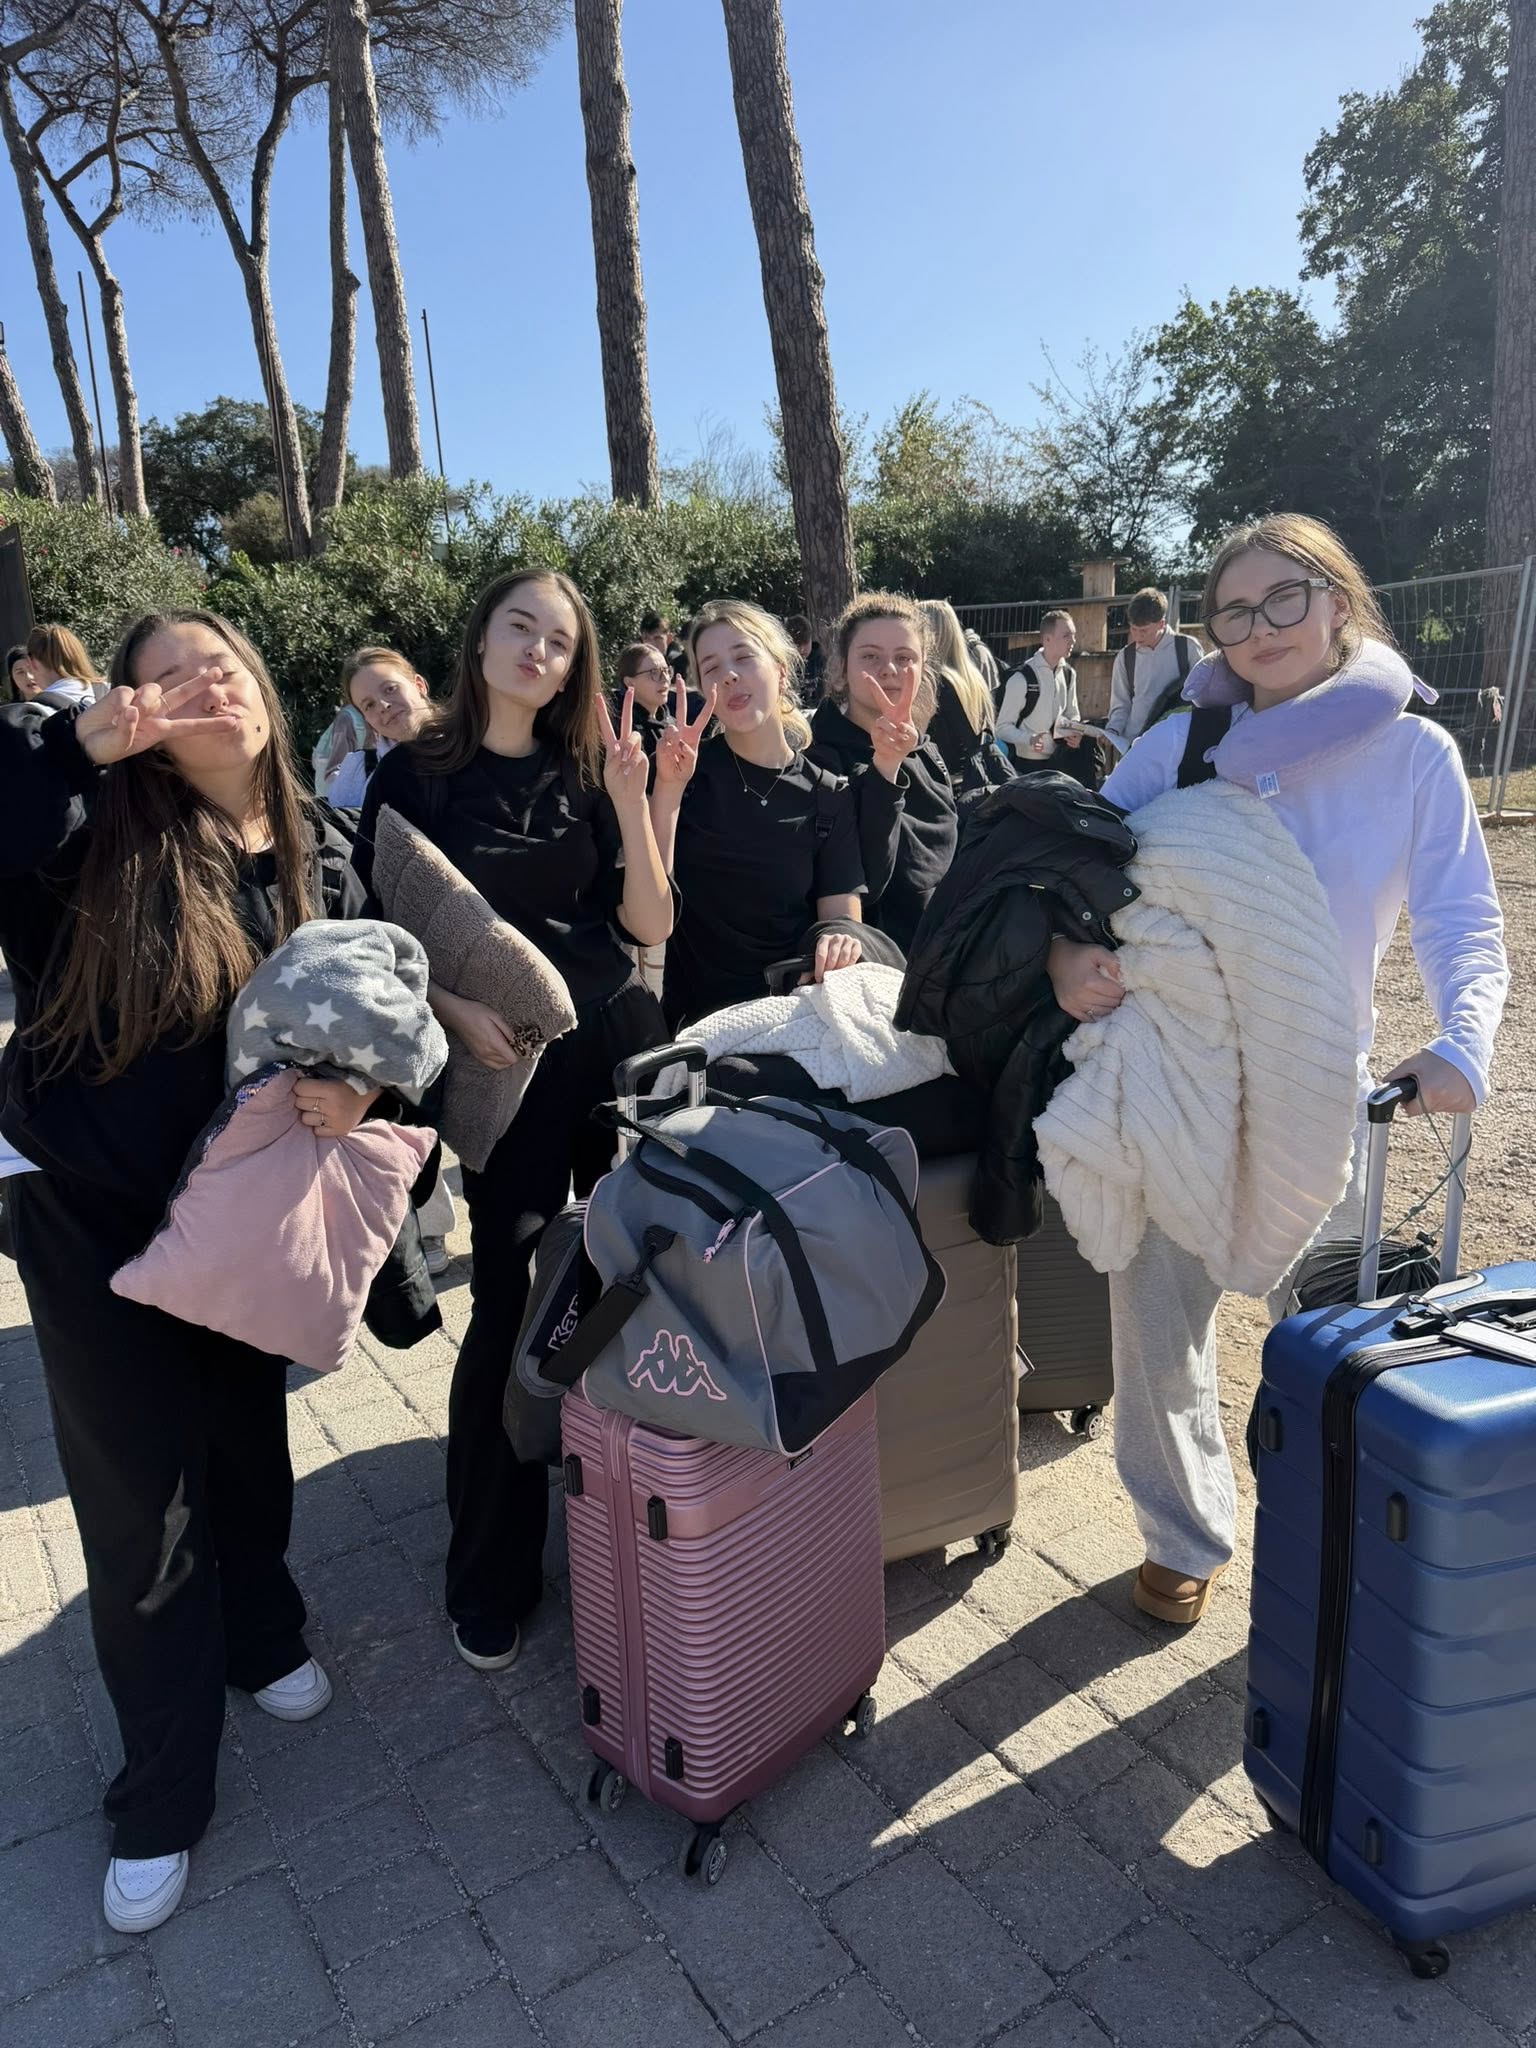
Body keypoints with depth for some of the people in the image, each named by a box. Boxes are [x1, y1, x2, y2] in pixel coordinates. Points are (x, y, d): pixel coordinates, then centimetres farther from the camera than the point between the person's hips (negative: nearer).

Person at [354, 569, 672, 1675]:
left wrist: (629, 796, -11)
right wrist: (456, 1008, -17)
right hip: (506, 1061, -3)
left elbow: (650, 923, 0)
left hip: (619, 1043, 3)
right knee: (509, 1303, -1)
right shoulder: (417, 774, 0)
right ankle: (493, 1576, 17)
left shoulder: (587, 772, 7)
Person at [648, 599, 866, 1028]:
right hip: (694, 1018, -2)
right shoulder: (684, 769, 3)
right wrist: (668, 788, -14)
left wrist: (842, 940, -18)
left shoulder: (830, 797, 6)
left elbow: (842, 915, 5)